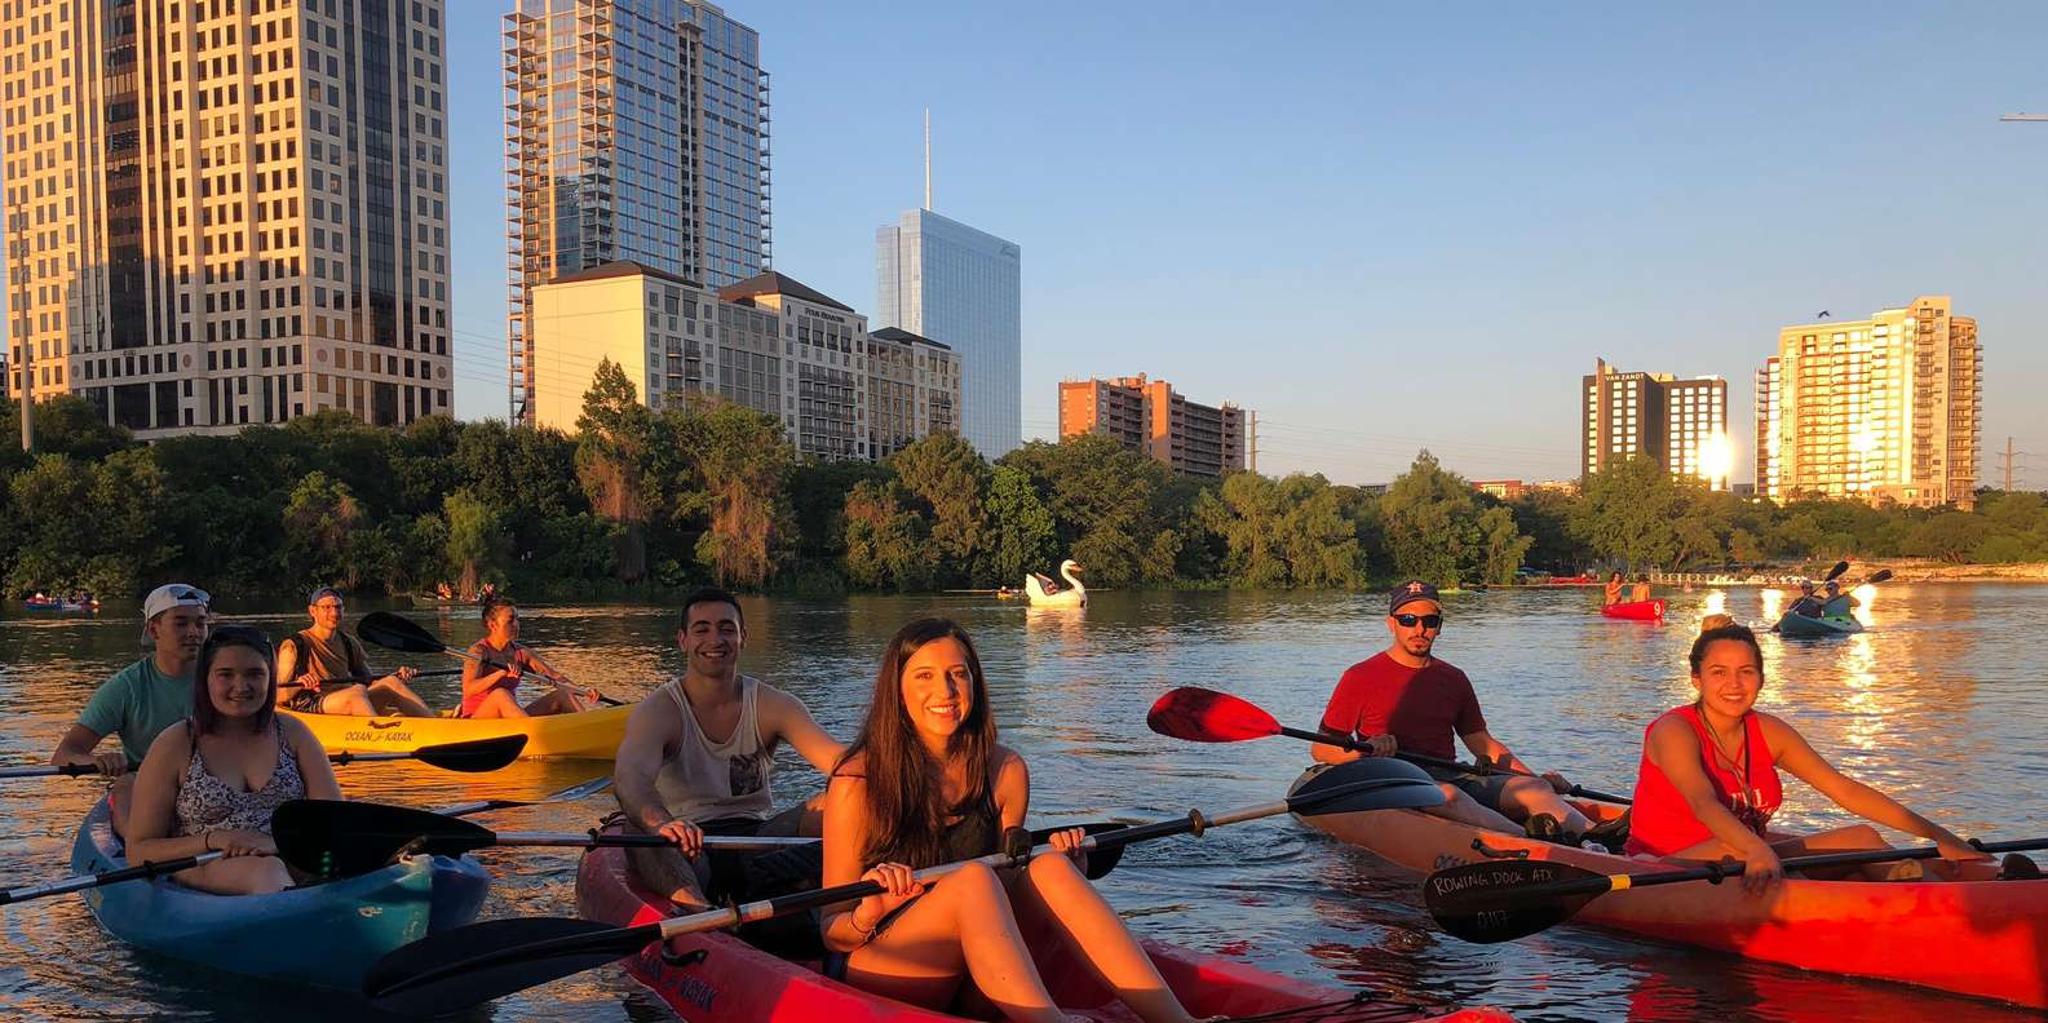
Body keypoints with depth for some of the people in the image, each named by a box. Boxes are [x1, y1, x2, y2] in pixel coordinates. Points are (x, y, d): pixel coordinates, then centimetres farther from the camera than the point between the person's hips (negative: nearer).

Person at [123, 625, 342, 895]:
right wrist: (214, 839, -13)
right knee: (268, 872, -38)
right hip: (205, 870, -1)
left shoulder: (292, 734, 13)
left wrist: (280, 841, -15)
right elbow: (138, 853, 4)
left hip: (294, 860, 2)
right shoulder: (176, 745, 5)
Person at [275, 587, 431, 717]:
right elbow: (278, 697, -3)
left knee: (391, 682, -17)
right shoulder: (294, 646, 1)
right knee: (358, 690, -33)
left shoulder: (348, 644, 19)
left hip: (351, 708, 6)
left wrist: (397, 676, 0)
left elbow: (369, 682, 18)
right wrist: (298, 685, -24)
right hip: (310, 708, -6)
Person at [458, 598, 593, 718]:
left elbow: (553, 676, 2)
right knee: (500, 694, -36)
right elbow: (468, 690, -24)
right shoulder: (478, 650, -9)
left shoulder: (520, 653, 7)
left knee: (562, 694, -6)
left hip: (512, 719, 6)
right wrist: (501, 674, -37)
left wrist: (583, 692, -14)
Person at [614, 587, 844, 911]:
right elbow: (631, 776, -26)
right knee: (640, 828, -33)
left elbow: (834, 757, -14)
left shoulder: (773, 707, 4)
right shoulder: (657, 711, -4)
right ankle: (696, 908, -57)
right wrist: (663, 824, -50)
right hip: (688, 850, -2)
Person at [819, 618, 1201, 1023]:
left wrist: (1067, 861, -7)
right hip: (878, 981, -4)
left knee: (1050, 868, -23)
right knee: (972, 878, -31)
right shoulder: (857, 782, -11)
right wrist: (866, 915, -30)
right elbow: (831, 933, -8)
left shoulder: (1006, 771, 1)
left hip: (966, 982, 4)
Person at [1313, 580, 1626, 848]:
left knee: (1531, 787, -19)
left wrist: (1537, 778, 10)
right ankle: (1531, 841, -59)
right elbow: (1320, 748, 1)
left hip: (1452, 777, 5)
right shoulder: (1361, 678, 3)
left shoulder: (1454, 679, 18)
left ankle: (1591, 837, -45)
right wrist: (1364, 750, -19)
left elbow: (1482, 743, 23)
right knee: (1447, 796, -37)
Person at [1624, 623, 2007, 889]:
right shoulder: (1674, 731, -16)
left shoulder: (1768, 732, 4)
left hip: (1743, 864, 7)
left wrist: (1936, 834, -6)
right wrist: (1757, 852, -52)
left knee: (1860, 837, -8)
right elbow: (1703, 802, -35)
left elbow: (1845, 791, 2)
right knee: (1731, 846, -37)